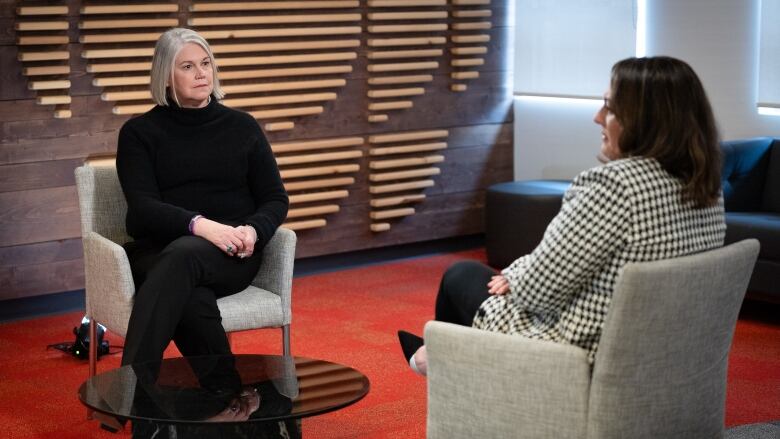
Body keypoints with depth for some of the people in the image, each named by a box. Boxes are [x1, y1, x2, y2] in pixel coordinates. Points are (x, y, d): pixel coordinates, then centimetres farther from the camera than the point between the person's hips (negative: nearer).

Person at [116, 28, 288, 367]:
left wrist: (252, 231, -12)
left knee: (183, 255, -38)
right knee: (194, 303, -39)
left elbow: (276, 199, 12)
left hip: (232, 253, 0)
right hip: (157, 250, 0)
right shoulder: (139, 132, 9)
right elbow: (142, 206, -4)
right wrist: (199, 225, -23)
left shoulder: (241, 127, 14)